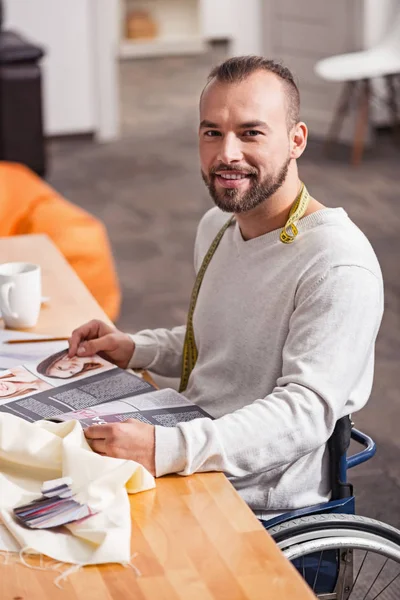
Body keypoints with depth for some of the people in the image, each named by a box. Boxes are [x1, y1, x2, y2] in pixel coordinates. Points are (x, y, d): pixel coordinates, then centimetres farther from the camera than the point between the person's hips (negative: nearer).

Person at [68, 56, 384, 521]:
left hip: (260, 508, -8)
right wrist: (136, 350, 7)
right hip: (192, 469, 8)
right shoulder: (217, 226, 9)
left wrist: (166, 449, -40)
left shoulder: (338, 267, -22)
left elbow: (306, 412, -29)